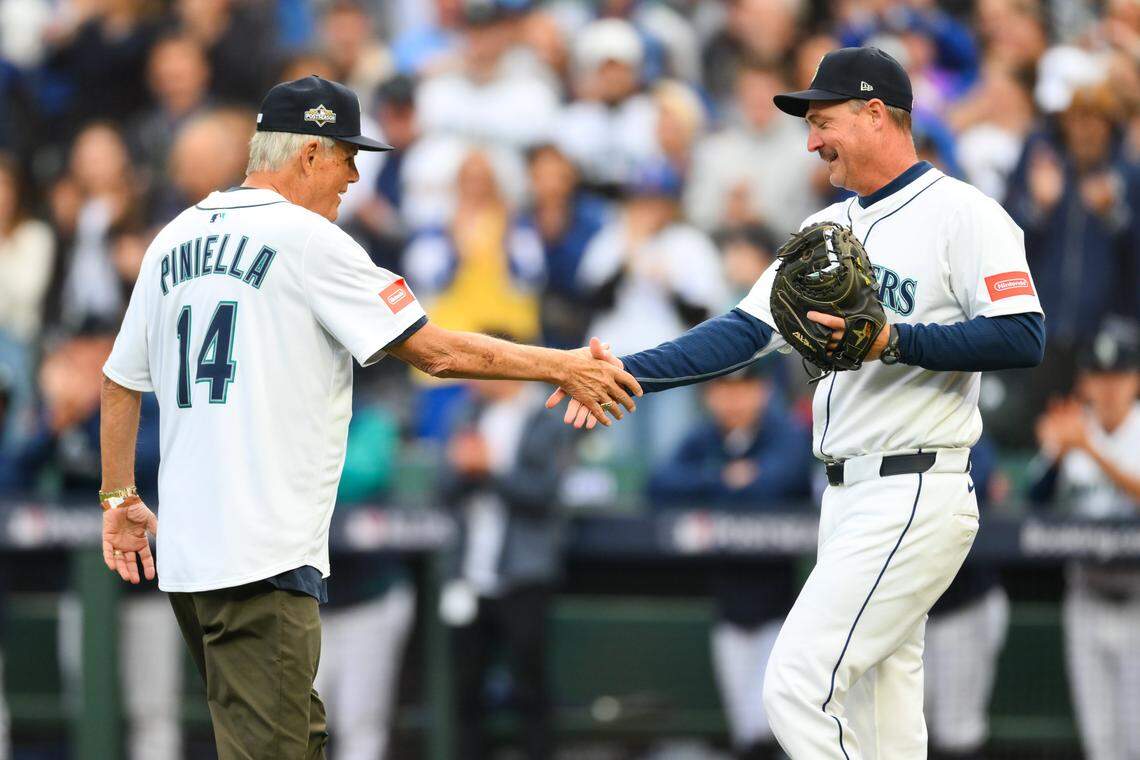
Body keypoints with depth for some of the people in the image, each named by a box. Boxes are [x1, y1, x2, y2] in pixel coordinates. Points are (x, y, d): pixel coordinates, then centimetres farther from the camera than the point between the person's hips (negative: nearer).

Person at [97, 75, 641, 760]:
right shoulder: (308, 241, -8)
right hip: (262, 556, -8)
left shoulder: (174, 241, 13)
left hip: (187, 546, 8)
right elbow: (436, 351, -8)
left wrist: (119, 498, 28)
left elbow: (121, 380, 19)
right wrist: (565, 368, 0)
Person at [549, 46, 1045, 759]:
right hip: (848, 499, 8)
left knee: (798, 687, -16)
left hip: (914, 499, -8)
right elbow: (745, 331, 11)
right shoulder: (828, 227, 18)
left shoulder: (962, 213, -7)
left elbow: (1024, 338, -16)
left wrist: (893, 342, -22)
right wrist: (629, 372, -1)